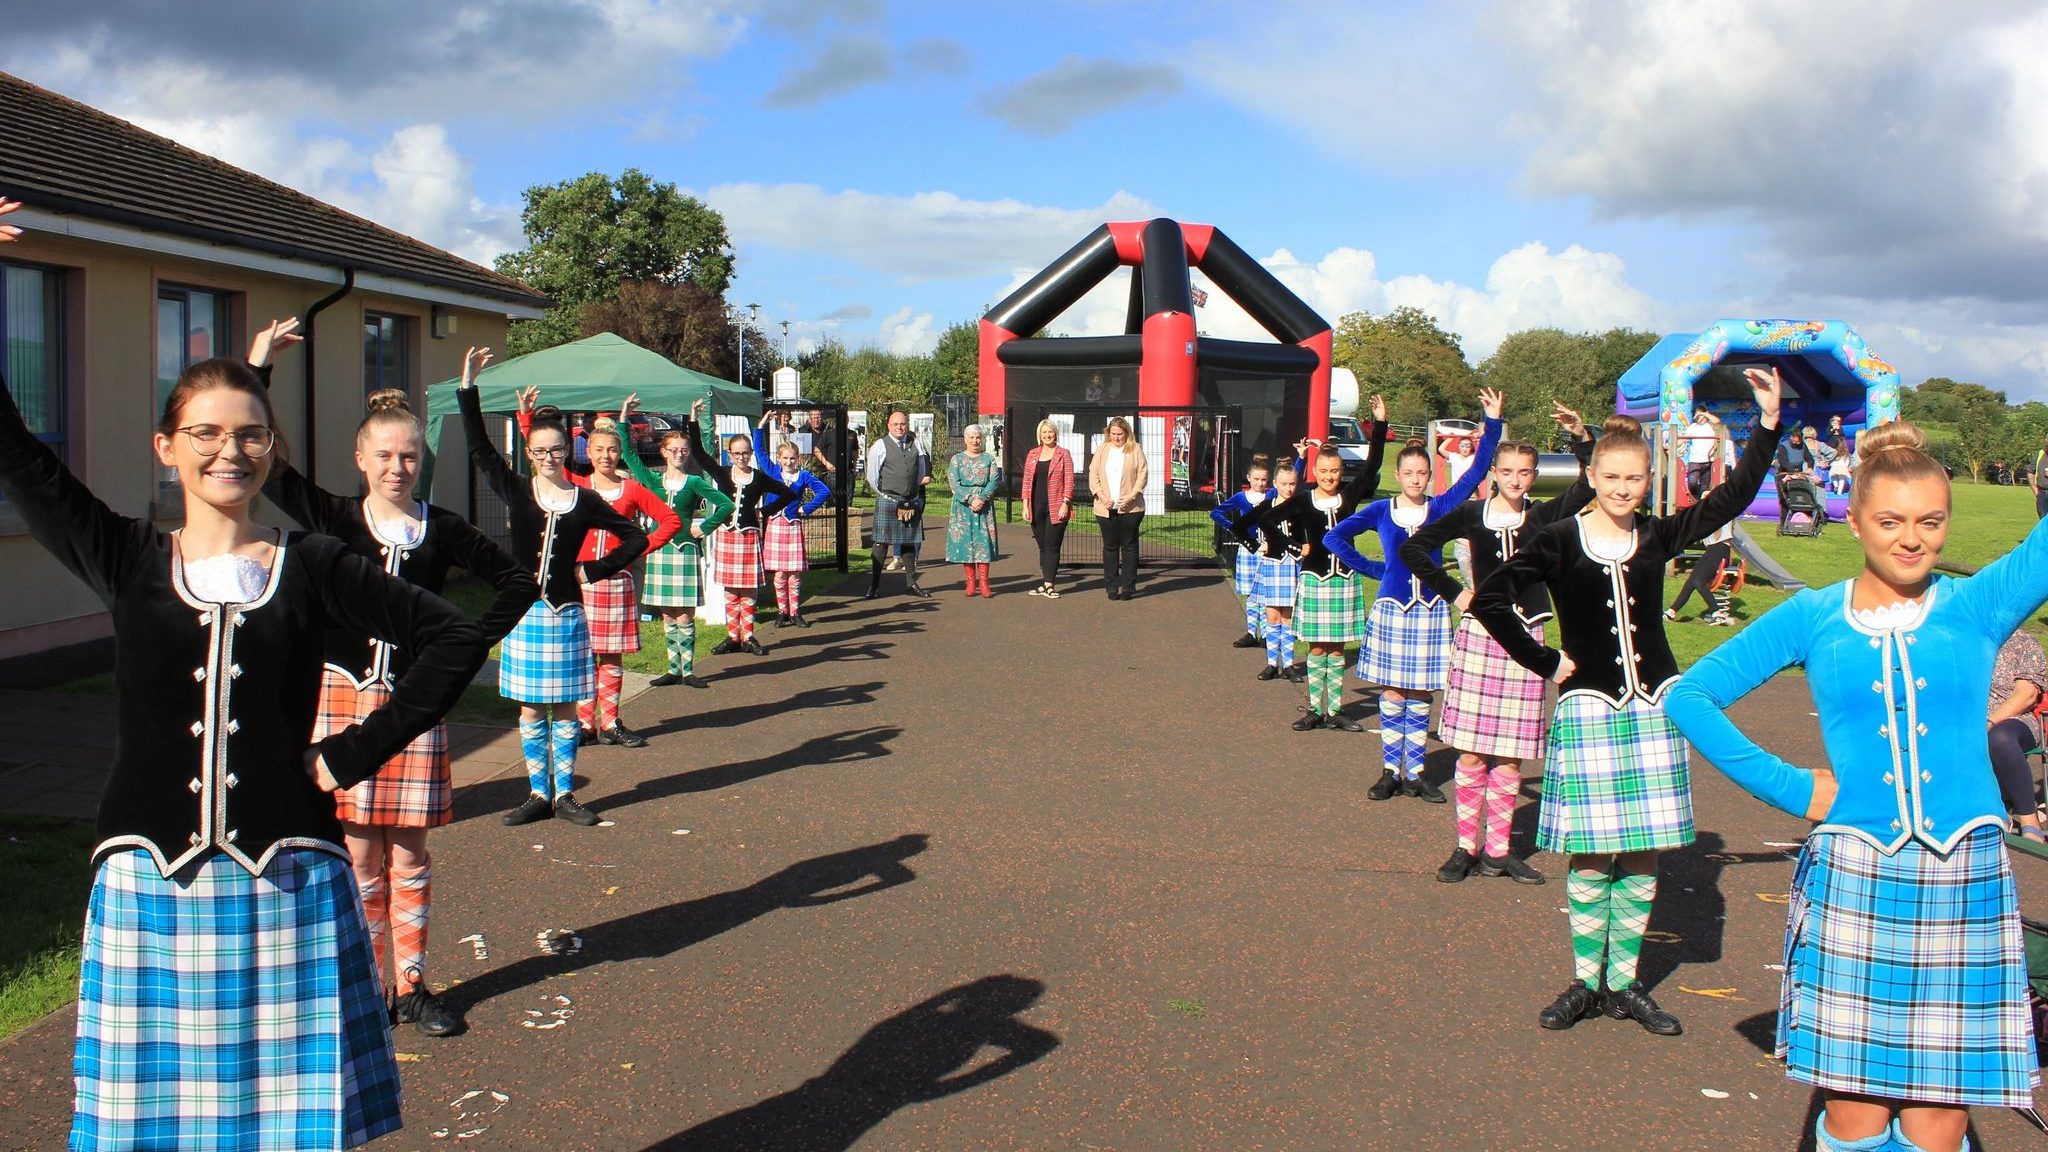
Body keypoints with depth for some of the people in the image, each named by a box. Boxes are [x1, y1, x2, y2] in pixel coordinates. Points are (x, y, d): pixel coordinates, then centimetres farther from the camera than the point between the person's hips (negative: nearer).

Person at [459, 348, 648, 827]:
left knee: (565, 709, 6)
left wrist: (593, 570, 0)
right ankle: (538, 794, 15)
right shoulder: (515, 491, 2)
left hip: (567, 614, 0)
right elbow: (479, 447, -6)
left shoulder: (585, 501, 0)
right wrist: (467, 386, -12)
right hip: (524, 613, 1)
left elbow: (635, 538, 6)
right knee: (530, 710, 6)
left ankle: (564, 794, 15)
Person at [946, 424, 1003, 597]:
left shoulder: (989, 459, 8)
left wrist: (981, 499, -15)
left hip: (984, 505, 0)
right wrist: (970, 499, -15)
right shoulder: (957, 459, 7)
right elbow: (954, 483, -4)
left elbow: (995, 481, -2)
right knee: (964, 541, -1)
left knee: (983, 541, -5)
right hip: (963, 506, 0)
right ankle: (971, 581, 6)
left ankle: (984, 583, -4)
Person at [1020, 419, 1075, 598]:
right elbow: (1027, 481, 10)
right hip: (1037, 507, 4)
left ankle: (1049, 584, -5)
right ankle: (1046, 583, 14)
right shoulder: (1032, 454, 11)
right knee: (1042, 546, 8)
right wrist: (1025, 505, 3)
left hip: (1055, 508, -4)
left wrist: (1065, 503, -11)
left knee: (1052, 545, -5)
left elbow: (1069, 480, -3)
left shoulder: (1063, 454, 1)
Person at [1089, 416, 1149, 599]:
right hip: (1106, 508, 2)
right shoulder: (1102, 450, 8)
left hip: (1130, 507, -2)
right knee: (1110, 547, 6)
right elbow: (1093, 474, 5)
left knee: (1129, 546, 3)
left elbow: (1143, 474, -2)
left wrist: (1131, 496, -13)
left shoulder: (1135, 450, 2)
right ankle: (1111, 587, 11)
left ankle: (1128, 586, 9)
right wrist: (1101, 496, -8)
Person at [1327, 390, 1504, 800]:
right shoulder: (1380, 510, 0)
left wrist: (1492, 423, -13)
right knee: (1392, 695, 3)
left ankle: (1415, 775, 15)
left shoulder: (1440, 507, 1)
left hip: (1430, 609, 1)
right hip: (1391, 608, -1)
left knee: (1420, 697, 6)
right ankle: (1390, 772, 12)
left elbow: (1478, 470, -5)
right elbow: (1334, 537, 4)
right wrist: (1373, 569, 1)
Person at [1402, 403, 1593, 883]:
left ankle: (1497, 850, 14)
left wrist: (1583, 438, -24)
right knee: (1471, 753, 0)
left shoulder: (1544, 516, 3)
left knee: (1510, 755, 5)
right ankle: (1467, 847, 9)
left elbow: (1591, 484, -12)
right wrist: (1452, 591, 1)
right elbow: (1413, 547, 5)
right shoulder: (1472, 514, 1)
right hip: (1478, 634, -1)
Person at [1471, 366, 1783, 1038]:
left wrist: (1768, 423, -6)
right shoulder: (1560, 543, -5)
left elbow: (1732, 497, 2)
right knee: (1589, 855, -1)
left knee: (1642, 855, 6)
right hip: (1587, 707, -3)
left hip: (1653, 707, 3)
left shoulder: (1657, 537, 5)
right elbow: (1490, 600, -7)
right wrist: (1543, 662, -6)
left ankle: (1624, 984, 17)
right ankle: (1585, 983, 13)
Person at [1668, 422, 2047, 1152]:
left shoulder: (1978, 605, 6)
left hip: (1963, 886, 1)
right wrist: (1788, 786, 2)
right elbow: (1690, 696, 7)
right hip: (1852, 883, 0)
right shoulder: (1813, 618, 6)